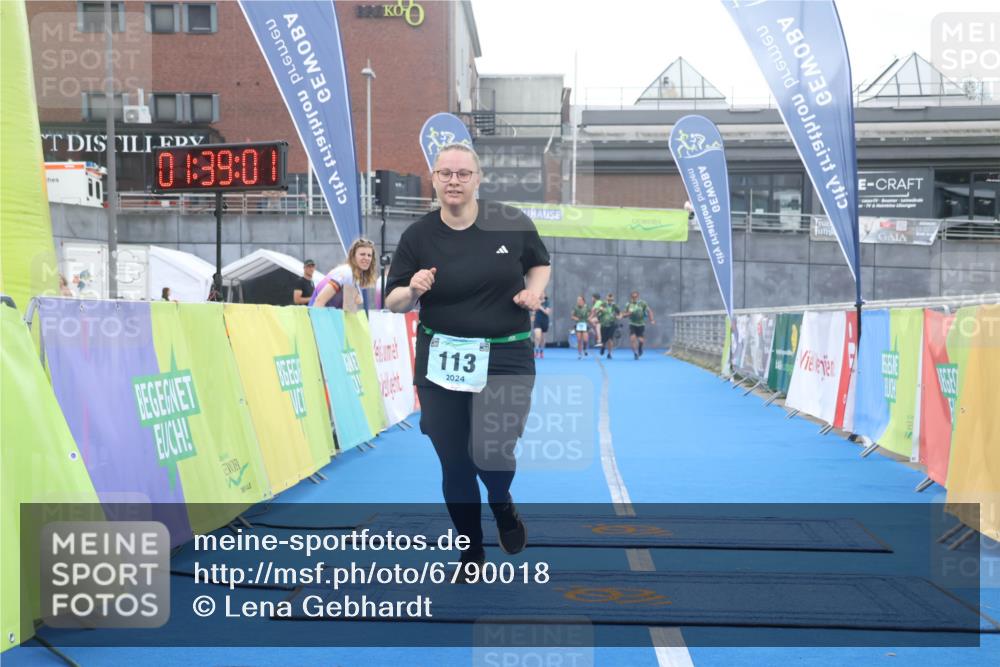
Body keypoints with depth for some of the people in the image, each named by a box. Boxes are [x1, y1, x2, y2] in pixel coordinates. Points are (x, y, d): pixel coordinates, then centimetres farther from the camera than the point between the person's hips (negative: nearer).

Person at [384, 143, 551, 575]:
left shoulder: (512, 223, -5)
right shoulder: (418, 236, -4)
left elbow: (540, 263, 14)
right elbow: (393, 303, 1)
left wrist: (534, 292, -6)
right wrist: (413, 290, -20)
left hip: (506, 357, -1)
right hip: (442, 361, 1)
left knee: (491, 454, -9)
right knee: (454, 464, 5)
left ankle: (502, 507, 31)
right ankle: (471, 551, 29)